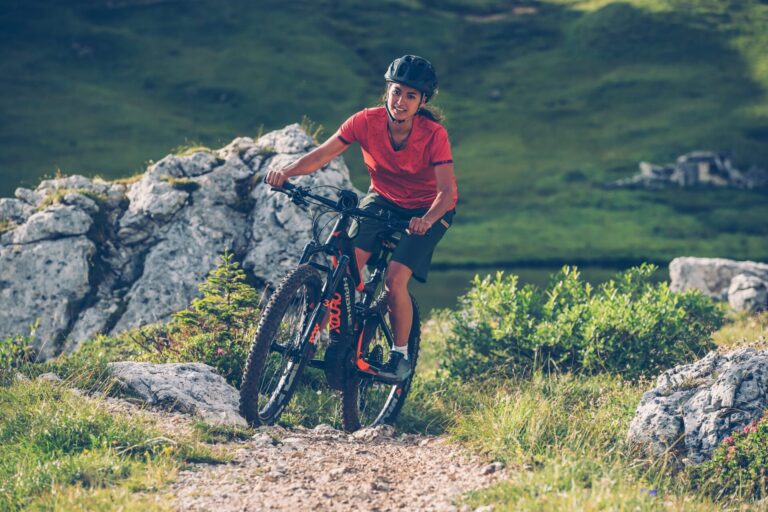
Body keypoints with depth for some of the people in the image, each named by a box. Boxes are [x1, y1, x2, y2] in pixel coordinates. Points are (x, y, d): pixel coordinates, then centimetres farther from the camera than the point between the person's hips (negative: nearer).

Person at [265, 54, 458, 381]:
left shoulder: (433, 134, -27)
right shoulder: (367, 121, -20)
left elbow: (447, 191, -33)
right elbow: (322, 155, -22)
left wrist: (427, 219, -53)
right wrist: (287, 171, -40)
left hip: (427, 209, -3)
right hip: (383, 198, 3)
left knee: (395, 279, -20)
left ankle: (401, 356, 2)